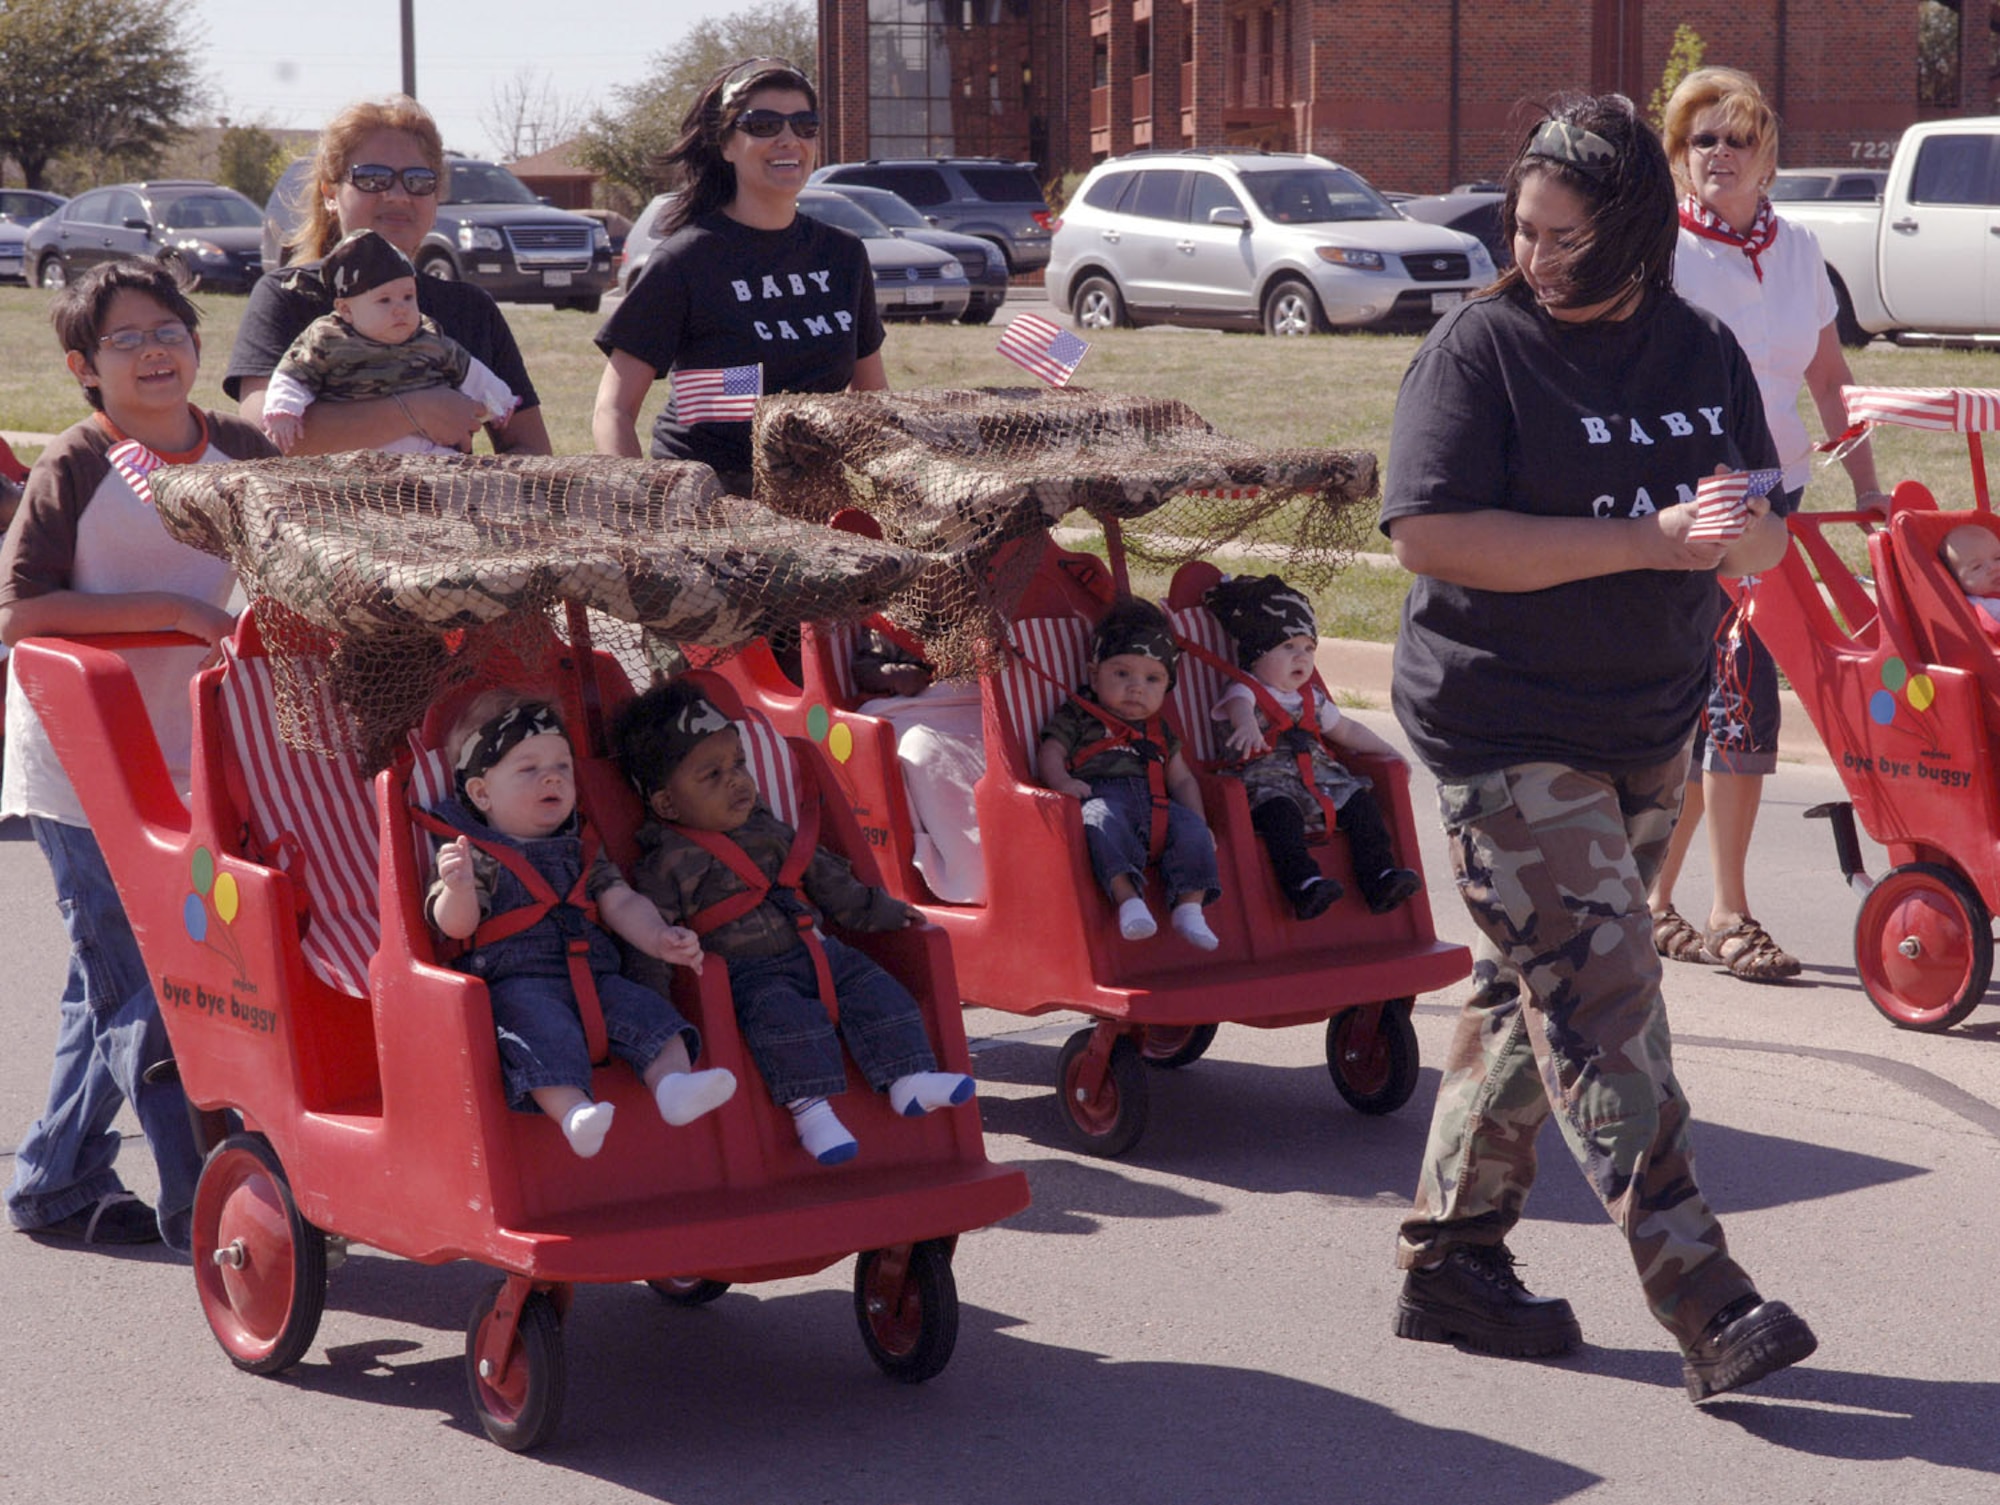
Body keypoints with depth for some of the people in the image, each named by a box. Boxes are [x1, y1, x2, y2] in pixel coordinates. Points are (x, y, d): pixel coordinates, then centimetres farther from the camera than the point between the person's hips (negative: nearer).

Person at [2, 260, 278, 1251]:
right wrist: (169, 610, -22)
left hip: (182, 760, 6)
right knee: (147, 992, -4)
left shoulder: (241, 454, 4)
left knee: (111, 987, 15)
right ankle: (206, 1206, 3)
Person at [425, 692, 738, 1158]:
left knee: (646, 1010, -18)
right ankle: (574, 1111, -53)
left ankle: (673, 1085, -36)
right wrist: (459, 888, -30)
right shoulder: (474, 856, 4)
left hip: (595, 975, 6)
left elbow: (620, 902, 15)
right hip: (517, 983, -6)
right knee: (544, 1028, -34)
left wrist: (659, 938, -5)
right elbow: (455, 925, -7)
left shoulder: (582, 849, 21)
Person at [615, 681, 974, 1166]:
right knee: (784, 1013, -33)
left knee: (874, 989, -7)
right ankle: (811, 1109, -34)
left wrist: (880, 911, 26)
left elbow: (825, 877, 24)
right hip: (746, 975, -7)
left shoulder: (769, 830, 14)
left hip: (815, 953, 7)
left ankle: (908, 1080, -10)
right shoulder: (670, 862, -8)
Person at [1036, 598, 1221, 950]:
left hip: (1155, 805, 5)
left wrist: (1199, 820, 10)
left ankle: (1190, 907, -27)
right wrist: (1061, 782, -17)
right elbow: (1050, 752, 6)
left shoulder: (1159, 732, 30)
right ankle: (1127, 898, -51)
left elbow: (1181, 779, 27)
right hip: (1102, 797, -5)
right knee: (1101, 820, -38)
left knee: (1191, 827, -22)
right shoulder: (1078, 717, 18)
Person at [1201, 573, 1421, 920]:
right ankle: (1303, 883, -51)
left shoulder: (1311, 699, 23)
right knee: (1280, 810, -37)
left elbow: (1345, 730, 36)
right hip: (1266, 778, -6)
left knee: (1360, 801, -15)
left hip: (1319, 776, 7)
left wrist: (1385, 750, 30)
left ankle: (1379, 878, -19)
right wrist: (1248, 726, -48)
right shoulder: (1246, 690, 2)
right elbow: (1239, 706, -24)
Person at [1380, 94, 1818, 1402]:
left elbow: (1769, 536, 11)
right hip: (1509, 732, -6)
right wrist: (1644, 539, -23)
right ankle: (1706, 1304, -14)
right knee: (1601, 1000, -12)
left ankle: (1452, 1262, 24)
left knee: (1529, 997, 13)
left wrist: (1746, 531, -15)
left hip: (1652, 727, 6)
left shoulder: (1705, 353, 7)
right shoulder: (1483, 347, -10)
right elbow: (1430, 533, -20)